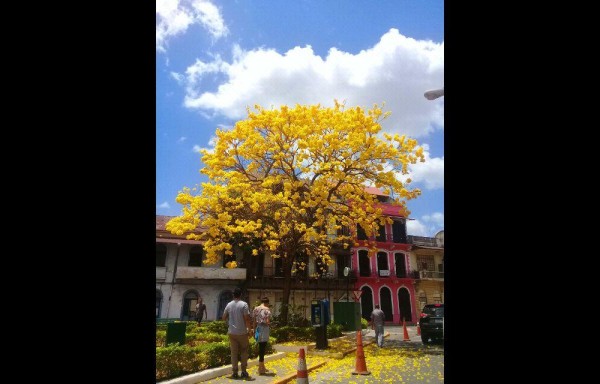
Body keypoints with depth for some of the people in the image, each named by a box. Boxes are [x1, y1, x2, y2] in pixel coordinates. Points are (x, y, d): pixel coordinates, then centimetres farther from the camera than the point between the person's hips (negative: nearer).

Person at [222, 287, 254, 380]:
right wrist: (250, 330, -5)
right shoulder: (244, 304, -12)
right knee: (244, 352, 9)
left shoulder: (229, 305, 2)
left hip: (231, 332, 4)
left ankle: (234, 373, 13)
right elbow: (247, 318, -14)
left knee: (234, 352, 10)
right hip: (242, 332, -4)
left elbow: (224, 317, 10)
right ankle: (244, 372, 8)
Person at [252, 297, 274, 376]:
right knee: (262, 348, -1)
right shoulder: (267, 309, -9)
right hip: (264, 329, -6)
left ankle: (262, 367, 28)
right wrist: (269, 325, 4)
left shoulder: (256, 309, 9)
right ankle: (260, 369, 5)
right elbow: (267, 321, -16)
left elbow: (254, 321, 10)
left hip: (258, 328, 6)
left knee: (261, 347, 17)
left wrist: (254, 330, 16)